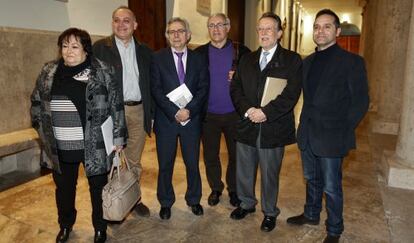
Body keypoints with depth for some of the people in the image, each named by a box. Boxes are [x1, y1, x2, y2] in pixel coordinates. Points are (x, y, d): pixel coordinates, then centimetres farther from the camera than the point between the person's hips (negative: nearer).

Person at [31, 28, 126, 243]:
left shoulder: (101, 71, -7)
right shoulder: (49, 72, 4)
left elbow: (116, 105, -7)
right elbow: (36, 101, 15)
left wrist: (118, 138, -8)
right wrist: (43, 130, 9)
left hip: (94, 145, -3)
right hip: (61, 147, 4)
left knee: (98, 187, 11)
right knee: (64, 188, 19)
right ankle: (65, 225, 43)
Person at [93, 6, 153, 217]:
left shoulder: (144, 51, 10)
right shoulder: (100, 48, -1)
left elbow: (150, 85, 11)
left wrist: (152, 113, 6)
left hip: (138, 111, 3)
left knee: (134, 161, 14)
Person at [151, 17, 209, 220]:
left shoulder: (198, 59, 6)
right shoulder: (158, 58, 0)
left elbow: (203, 89, -1)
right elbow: (156, 90, -7)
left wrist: (189, 110, -15)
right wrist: (175, 112, -16)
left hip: (192, 119, 1)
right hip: (166, 119, -1)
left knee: (192, 163, 11)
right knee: (165, 165, 10)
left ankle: (194, 200, 32)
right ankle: (166, 203, 29)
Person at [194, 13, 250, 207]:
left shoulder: (242, 51, -1)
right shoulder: (200, 53, 3)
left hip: (235, 113, 0)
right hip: (208, 114, 1)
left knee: (236, 155, 12)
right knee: (210, 156, 12)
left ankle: (234, 189, 33)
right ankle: (215, 188, 34)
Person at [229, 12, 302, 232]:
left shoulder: (292, 60, -2)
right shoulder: (247, 59, 12)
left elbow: (291, 94, -12)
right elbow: (235, 88, 5)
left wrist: (265, 112, -20)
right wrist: (248, 109, -12)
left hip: (273, 129, -4)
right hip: (246, 126, 4)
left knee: (270, 175, 11)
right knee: (243, 171, 16)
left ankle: (269, 212, 33)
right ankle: (247, 203, 41)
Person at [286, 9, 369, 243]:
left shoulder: (352, 61, -8)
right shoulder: (307, 62, 10)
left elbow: (360, 102, -8)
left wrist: (342, 131, -11)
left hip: (330, 138, -5)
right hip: (308, 135, 5)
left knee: (331, 187, 6)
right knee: (312, 180, 21)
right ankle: (311, 214, 41)